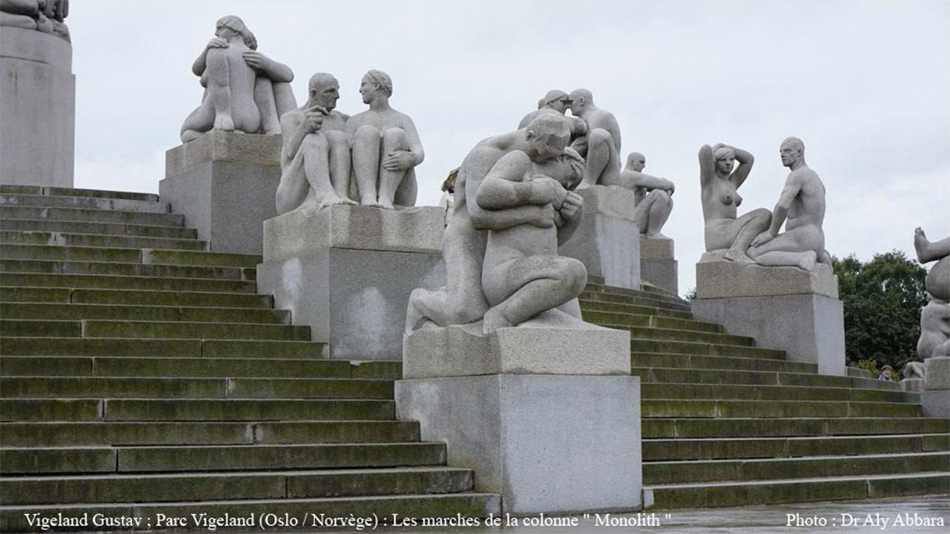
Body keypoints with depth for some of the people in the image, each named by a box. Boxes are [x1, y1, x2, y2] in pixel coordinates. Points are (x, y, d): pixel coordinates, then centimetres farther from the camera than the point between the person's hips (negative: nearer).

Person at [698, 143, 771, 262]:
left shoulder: (731, 183, 26)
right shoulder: (709, 180, 3)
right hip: (718, 236, -9)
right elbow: (705, 150, -13)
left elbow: (749, 159, 31)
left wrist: (723, 146, 23)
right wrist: (717, 147, 11)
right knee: (763, 214, -17)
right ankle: (737, 251, -32)